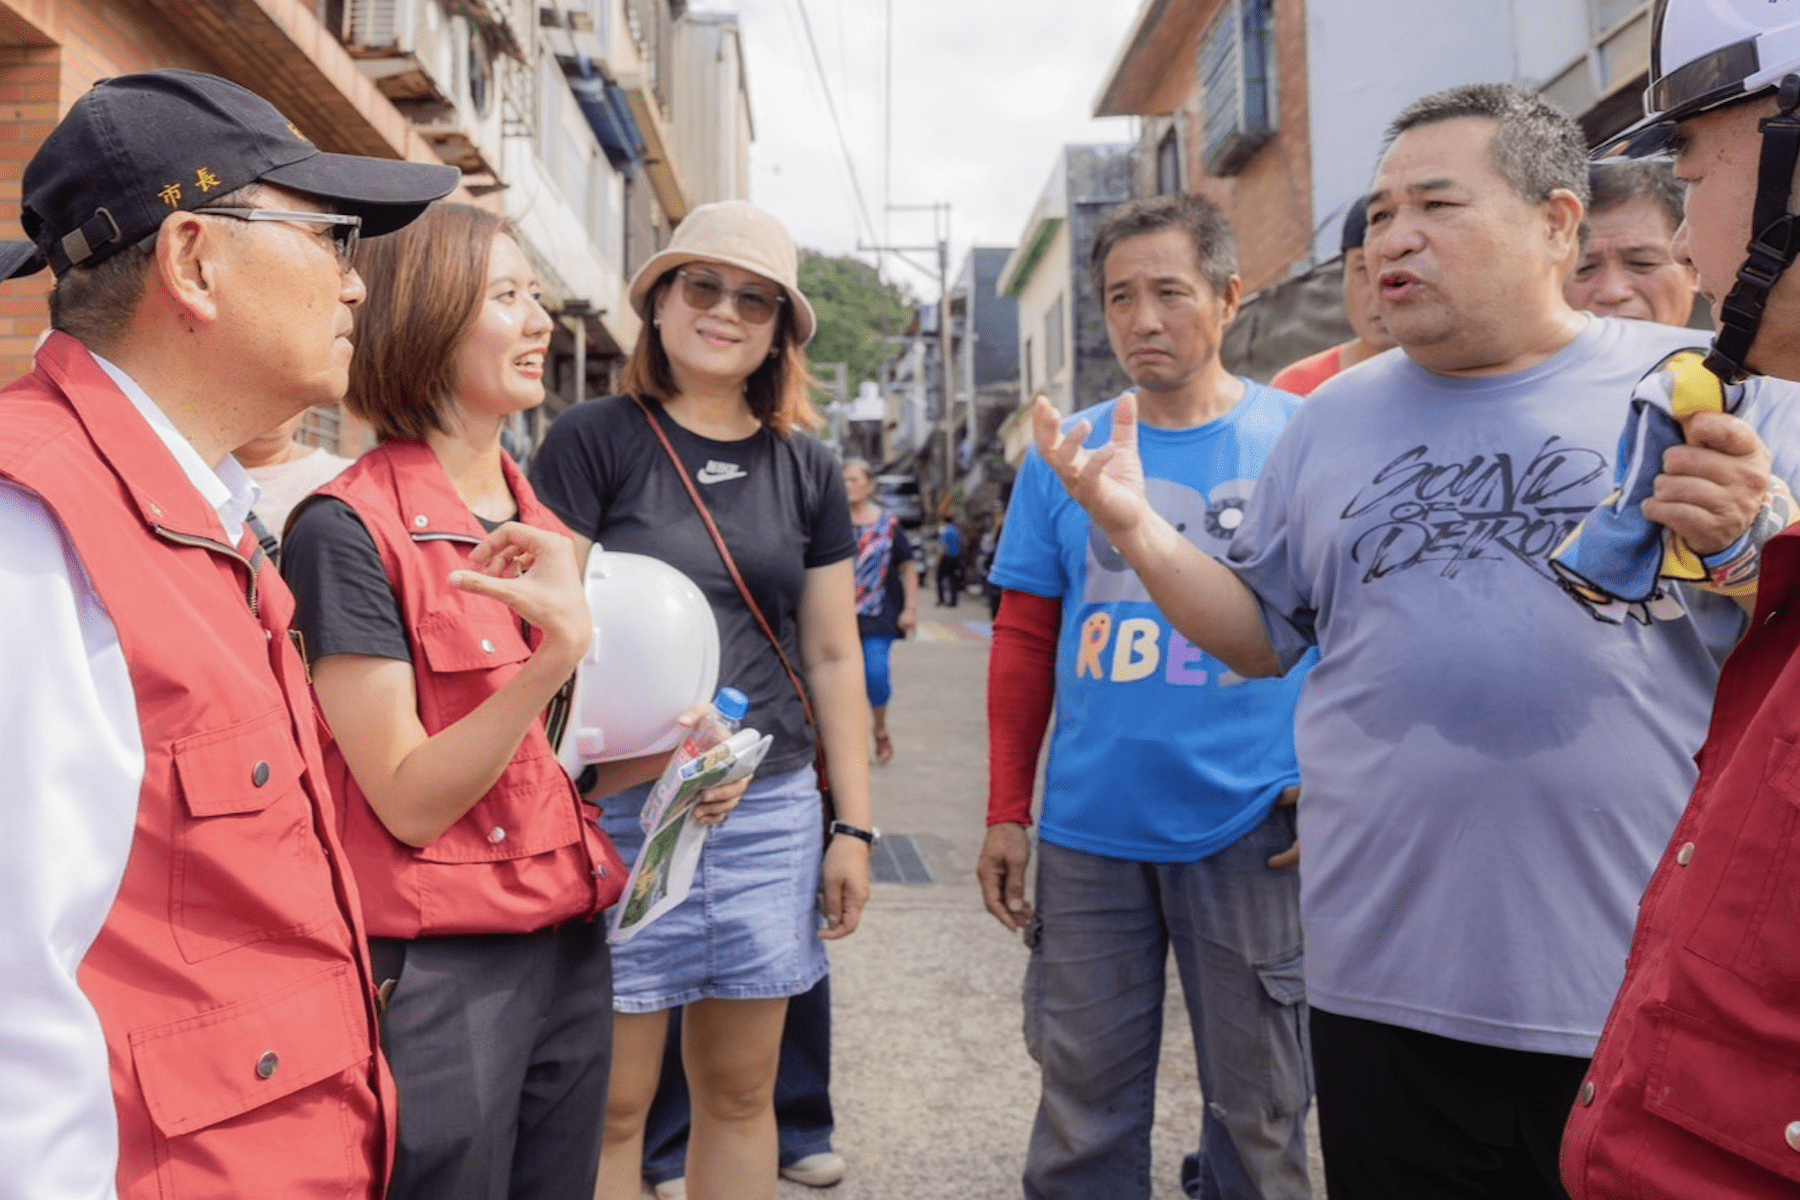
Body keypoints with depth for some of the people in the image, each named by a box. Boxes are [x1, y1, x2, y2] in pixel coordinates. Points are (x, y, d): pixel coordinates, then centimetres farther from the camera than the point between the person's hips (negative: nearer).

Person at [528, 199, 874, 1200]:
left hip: (771, 805, 4)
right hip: (622, 803, -3)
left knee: (740, 1090, 14)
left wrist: (854, 824, 9)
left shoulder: (807, 468, 9)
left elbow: (835, 655, 11)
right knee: (614, 1102, 4)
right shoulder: (594, 440, -2)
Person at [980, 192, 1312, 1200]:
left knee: (1258, 1112, 13)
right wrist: (1006, 812, 5)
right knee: (1084, 1108, 13)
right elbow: (1024, 644, 7)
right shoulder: (1065, 453, 4)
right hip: (1087, 832, 2)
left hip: (1254, 833, -1)